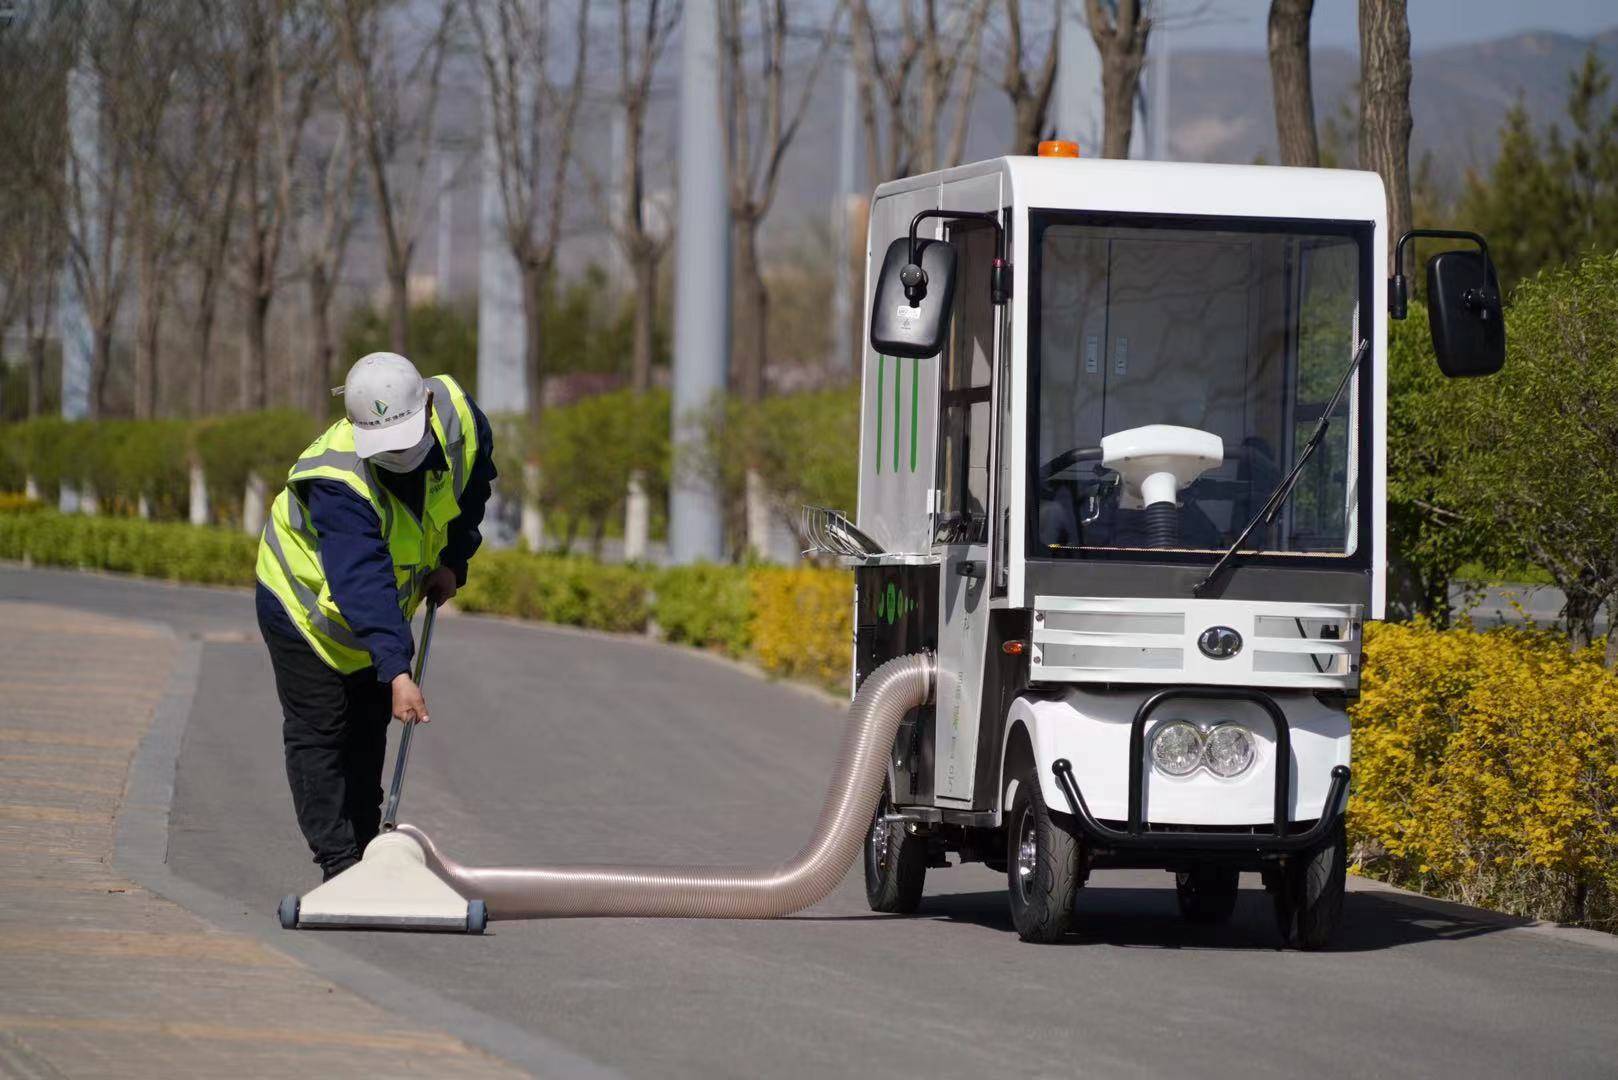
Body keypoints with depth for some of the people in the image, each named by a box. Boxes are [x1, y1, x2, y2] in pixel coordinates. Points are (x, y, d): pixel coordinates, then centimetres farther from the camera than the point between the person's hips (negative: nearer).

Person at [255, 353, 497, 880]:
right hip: (306, 600, -6)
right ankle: (339, 866, -4)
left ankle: (363, 853, 19)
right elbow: (364, 587, -47)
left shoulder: (456, 415, -23)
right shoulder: (339, 481, -41)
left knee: (367, 735, 12)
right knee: (318, 735, -7)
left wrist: (453, 559, -2)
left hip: (384, 610, 6)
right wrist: (397, 672, -55)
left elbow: (476, 475, 3)